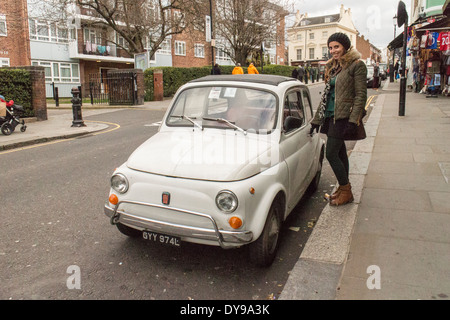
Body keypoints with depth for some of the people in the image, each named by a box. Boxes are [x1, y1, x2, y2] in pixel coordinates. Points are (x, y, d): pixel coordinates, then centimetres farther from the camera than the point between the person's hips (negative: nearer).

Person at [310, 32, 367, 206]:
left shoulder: (357, 65, -6)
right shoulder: (332, 67, 17)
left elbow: (361, 95, -11)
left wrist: (353, 120, -20)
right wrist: (316, 120, 18)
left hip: (343, 117, -7)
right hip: (330, 115, 7)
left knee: (331, 154, -10)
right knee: (340, 153, 13)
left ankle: (346, 190, 5)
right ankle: (344, 189, 24)